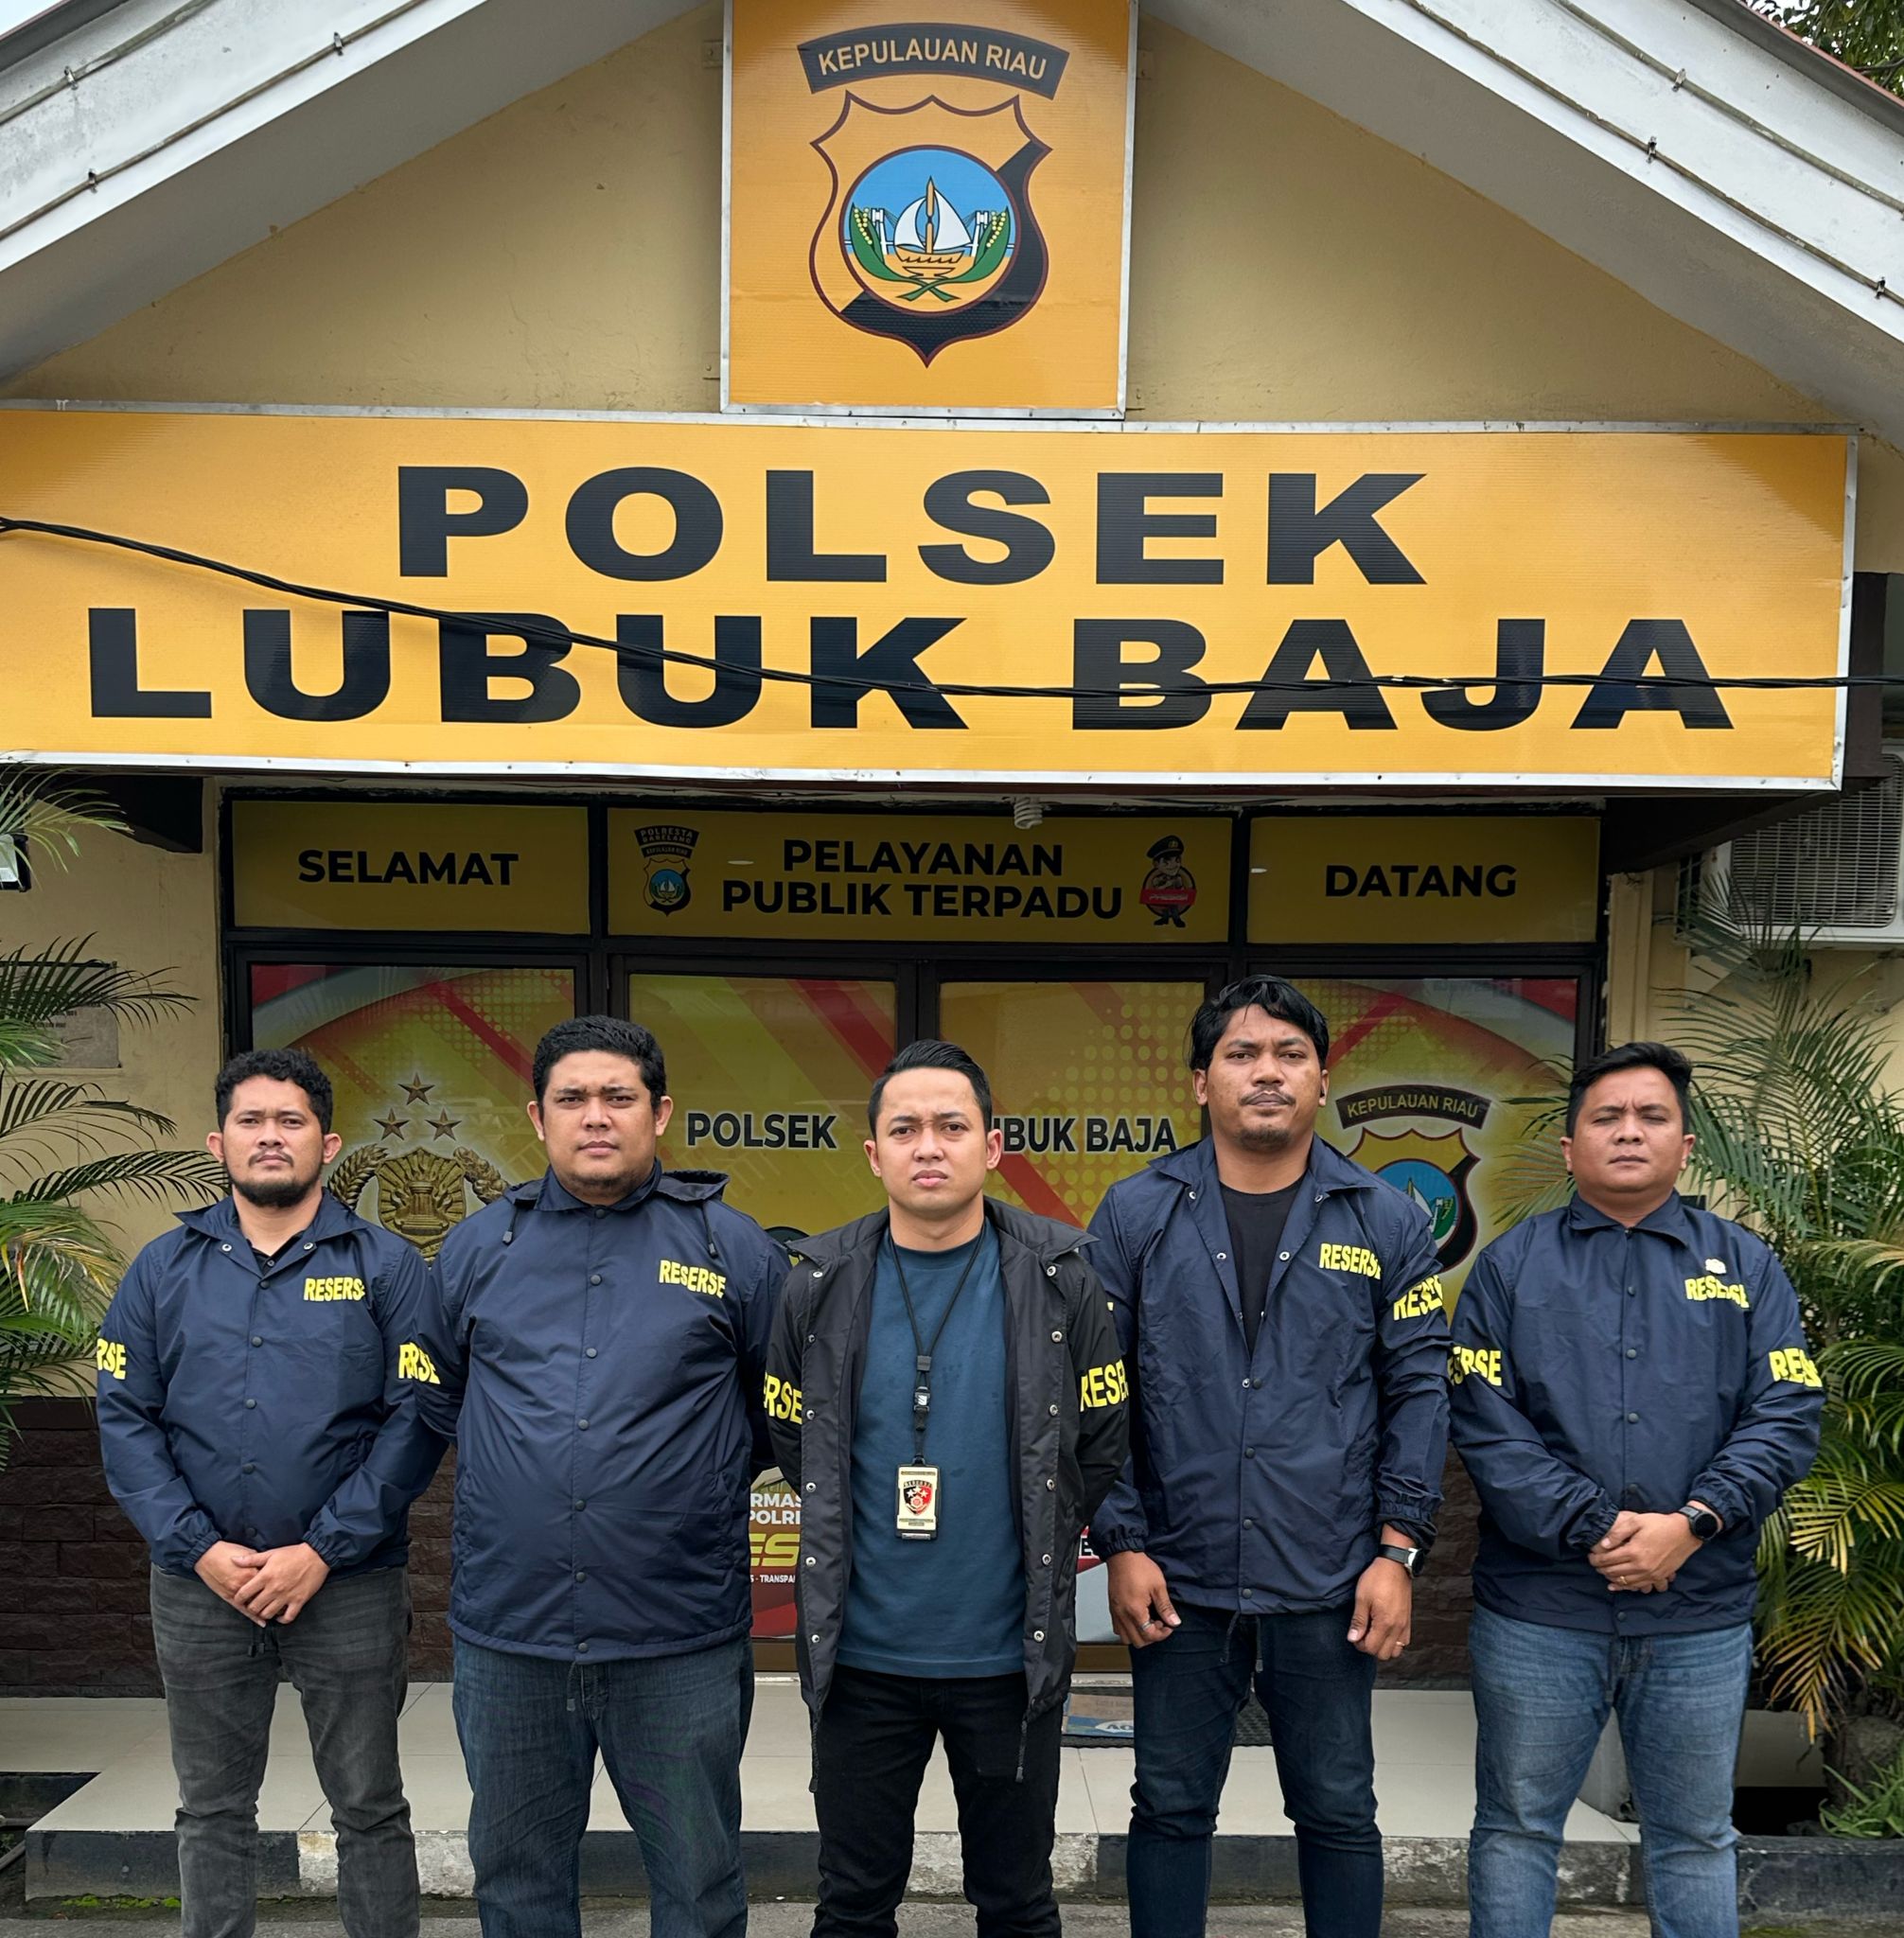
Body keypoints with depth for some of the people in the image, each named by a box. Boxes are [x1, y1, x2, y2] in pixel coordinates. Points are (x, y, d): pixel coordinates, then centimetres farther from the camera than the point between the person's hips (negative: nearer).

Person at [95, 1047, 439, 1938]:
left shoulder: (384, 1266, -3)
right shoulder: (163, 1268, 5)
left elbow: (413, 1421, -8)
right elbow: (124, 1420, 1)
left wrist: (323, 1550, -14)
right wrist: (200, 1549, -10)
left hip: (349, 1586, -2)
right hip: (199, 1586, 3)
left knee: (368, 1808, 9)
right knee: (212, 1808, 17)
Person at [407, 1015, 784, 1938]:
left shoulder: (732, 1248, -3)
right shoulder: (476, 1248, 4)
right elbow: (435, 1398, 17)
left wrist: (704, 1477, 4)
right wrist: (527, 1461, 12)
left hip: (682, 1643, -2)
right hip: (506, 1633, 3)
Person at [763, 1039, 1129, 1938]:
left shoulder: (1059, 1279, -8)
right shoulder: (822, 1286, -5)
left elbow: (1102, 1444, 2)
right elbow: (794, 1443, 8)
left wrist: (1034, 1545, 6)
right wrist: (855, 1536, 9)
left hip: (1011, 1653, -1)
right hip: (861, 1653, 1)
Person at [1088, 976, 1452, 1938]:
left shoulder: (1385, 1222, 0)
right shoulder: (1136, 1215, -2)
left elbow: (1419, 1391, 1)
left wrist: (1397, 1550, -4)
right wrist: (1122, 1546, -5)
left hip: (1330, 1584, 0)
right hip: (1177, 1578, 0)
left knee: (1338, 1813, 14)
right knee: (1171, 1809, 13)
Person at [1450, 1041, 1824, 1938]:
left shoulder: (1747, 1266, 6)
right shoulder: (1510, 1266, 1)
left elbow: (1786, 1417, -2)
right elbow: (1485, 1424, -6)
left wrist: (1689, 1524, -15)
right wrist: (1591, 1529, -16)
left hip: (1701, 1615, 1)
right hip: (1537, 1607, -1)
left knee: (1694, 1838, 16)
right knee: (1516, 1826, 11)